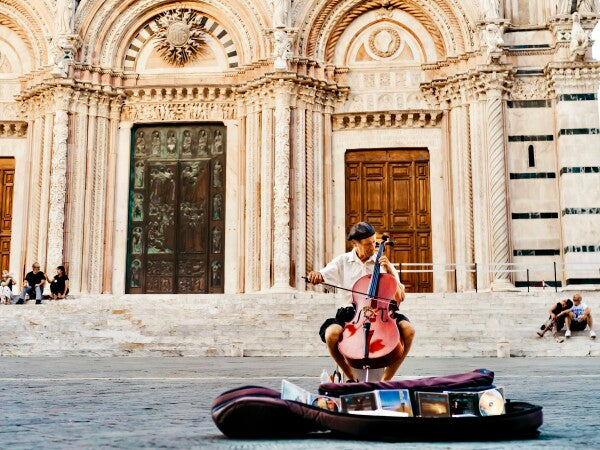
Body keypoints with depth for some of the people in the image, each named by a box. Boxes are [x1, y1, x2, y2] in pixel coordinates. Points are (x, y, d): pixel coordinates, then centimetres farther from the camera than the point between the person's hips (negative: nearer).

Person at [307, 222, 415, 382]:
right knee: (331, 333, -32)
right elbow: (322, 276, -1)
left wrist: (390, 271, -4)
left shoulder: (381, 262, 12)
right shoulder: (343, 261, 10)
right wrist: (315, 275, -25)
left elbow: (400, 297, 8)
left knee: (408, 329, -26)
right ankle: (351, 378, -6)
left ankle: (386, 379, -10)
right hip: (350, 313, -1)